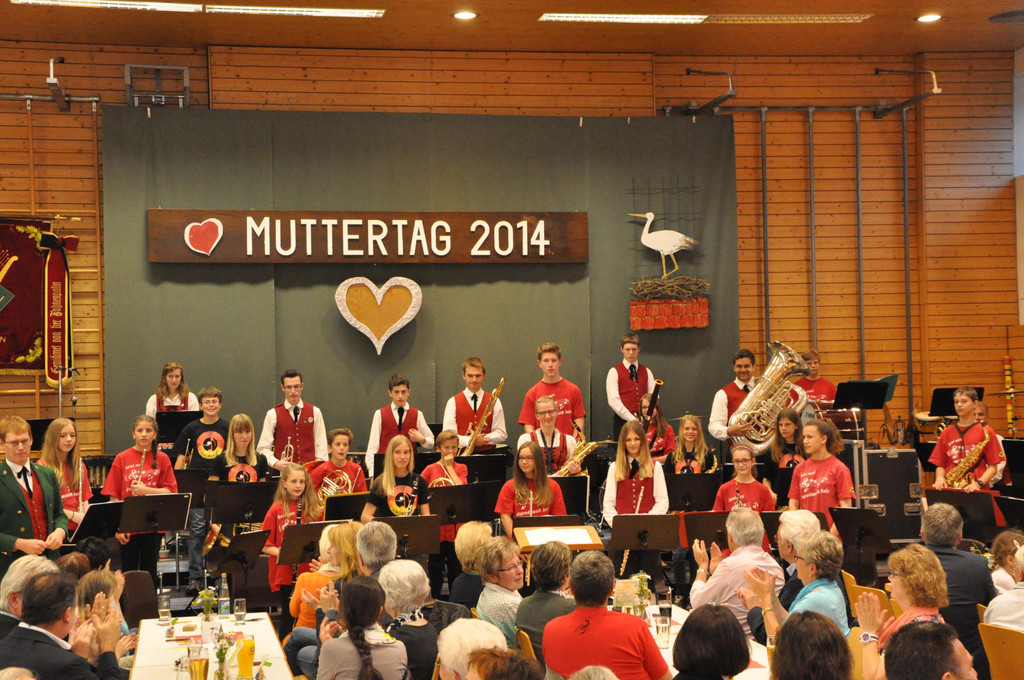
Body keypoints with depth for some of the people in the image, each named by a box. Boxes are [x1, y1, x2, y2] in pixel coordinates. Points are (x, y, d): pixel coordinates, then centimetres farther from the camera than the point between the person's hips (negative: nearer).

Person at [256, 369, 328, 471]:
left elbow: (321, 446, 8)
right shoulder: (273, 414, 6)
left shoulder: (315, 412, 10)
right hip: (283, 470, -1)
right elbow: (263, 448, 4)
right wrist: (276, 463, -13)